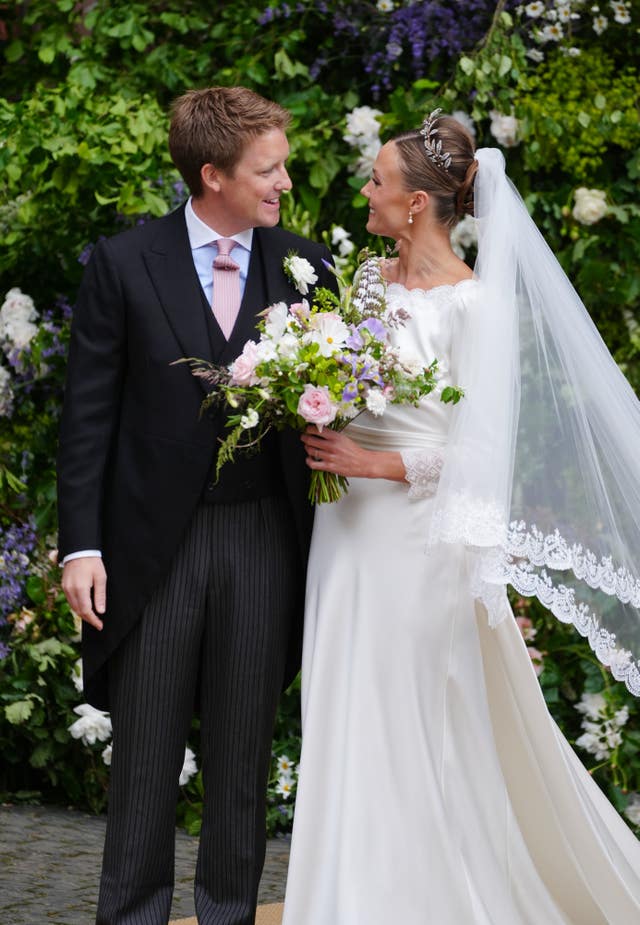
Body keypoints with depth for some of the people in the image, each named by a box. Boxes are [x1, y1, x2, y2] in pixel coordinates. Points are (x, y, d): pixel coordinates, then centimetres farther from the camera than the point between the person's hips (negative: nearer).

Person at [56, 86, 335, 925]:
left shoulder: (306, 266, 3)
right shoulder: (123, 264, -3)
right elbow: (88, 413, -3)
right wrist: (81, 546, -8)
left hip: (262, 540, 2)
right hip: (153, 541, -2)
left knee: (243, 753, 12)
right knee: (144, 755, 7)